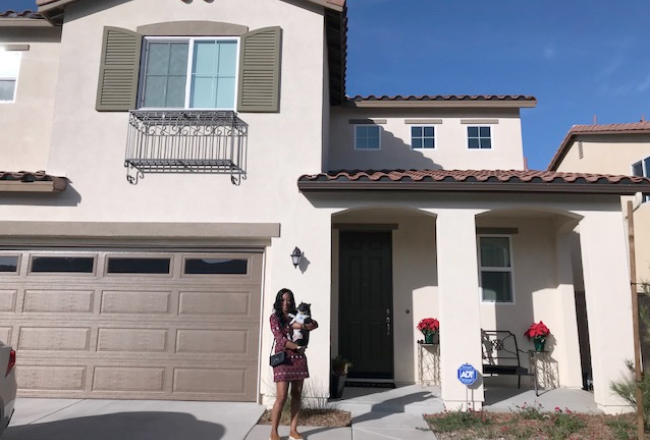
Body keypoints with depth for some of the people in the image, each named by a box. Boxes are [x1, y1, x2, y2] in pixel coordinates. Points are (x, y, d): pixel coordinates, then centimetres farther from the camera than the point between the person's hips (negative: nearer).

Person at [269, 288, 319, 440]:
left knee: (296, 395, 7)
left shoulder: (296, 316, 10)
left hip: (299, 358, 5)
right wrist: (298, 347, -11)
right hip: (283, 359, -5)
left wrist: (301, 326, -15)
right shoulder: (275, 317, -3)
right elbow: (280, 339, -12)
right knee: (281, 397, -7)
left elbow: (315, 324, 1)